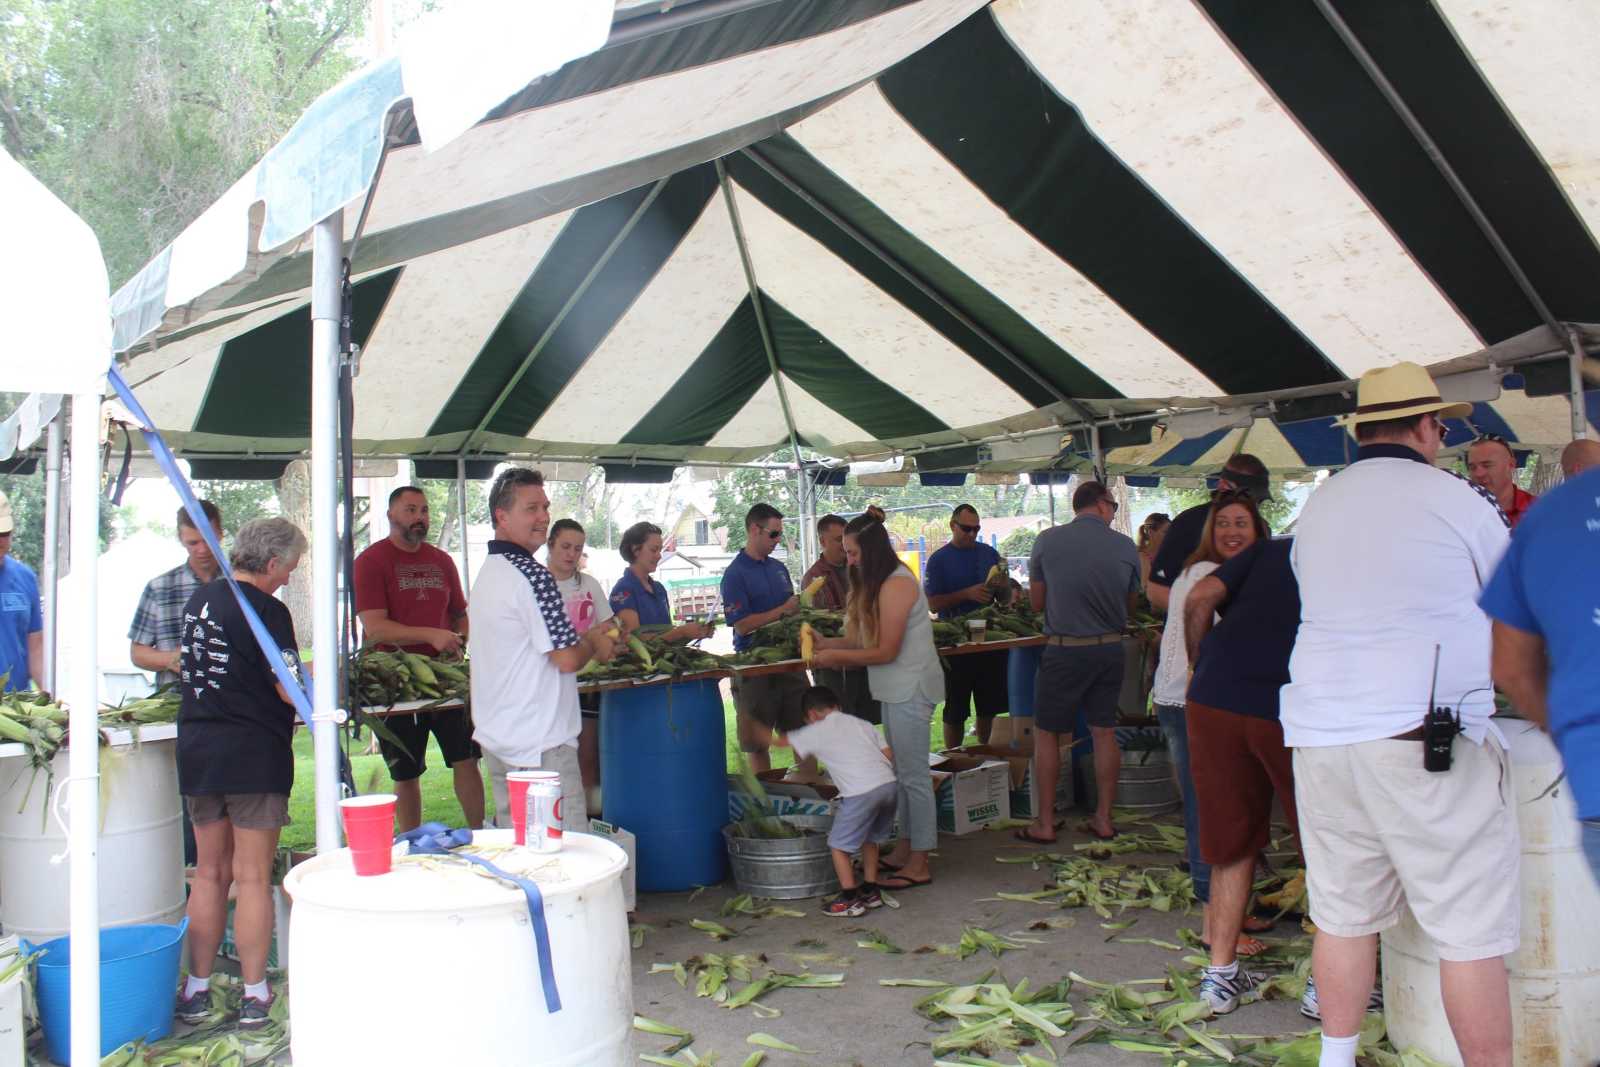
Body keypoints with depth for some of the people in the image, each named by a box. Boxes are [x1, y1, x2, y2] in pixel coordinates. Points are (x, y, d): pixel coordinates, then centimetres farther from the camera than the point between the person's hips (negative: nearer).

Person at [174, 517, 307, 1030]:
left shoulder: (200, 598, 9)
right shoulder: (267, 610, -14)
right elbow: (291, 690, -17)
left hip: (196, 751, 7)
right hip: (253, 756, -6)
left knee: (210, 873, 15)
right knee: (253, 877, 2)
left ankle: (197, 990, 21)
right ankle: (254, 996, 9)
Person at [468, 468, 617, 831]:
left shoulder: (488, 572, 13)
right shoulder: (531, 574, -17)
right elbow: (567, 659, -21)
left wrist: (585, 638, 15)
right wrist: (593, 644, 0)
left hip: (496, 738, 10)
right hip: (540, 746, -10)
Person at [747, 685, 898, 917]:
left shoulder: (816, 732, 10)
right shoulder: (863, 724, 23)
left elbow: (776, 741, 21)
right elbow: (887, 754, 15)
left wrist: (755, 727, 38)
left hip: (861, 793, -6)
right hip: (889, 784, 7)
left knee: (839, 844, 10)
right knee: (869, 839, 26)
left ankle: (850, 900, 12)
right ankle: (870, 892, 32)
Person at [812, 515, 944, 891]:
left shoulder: (896, 585, -17)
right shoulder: (877, 584, 13)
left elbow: (885, 651, -17)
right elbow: (865, 638, 12)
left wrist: (836, 656, -10)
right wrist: (827, 643, 4)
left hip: (910, 688, -10)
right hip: (896, 689, 10)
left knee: (913, 774, -4)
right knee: (901, 771, 15)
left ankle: (919, 866, 3)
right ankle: (905, 849, 24)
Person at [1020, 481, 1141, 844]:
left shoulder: (1047, 540, -8)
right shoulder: (1126, 546, -3)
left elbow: (1036, 602, 1)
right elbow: (1130, 604, 9)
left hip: (1064, 650, -3)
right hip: (1110, 648, 3)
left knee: (1046, 733, 7)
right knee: (1104, 732, 12)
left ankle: (1045, 824, 11)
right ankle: (1103, 819, 20)